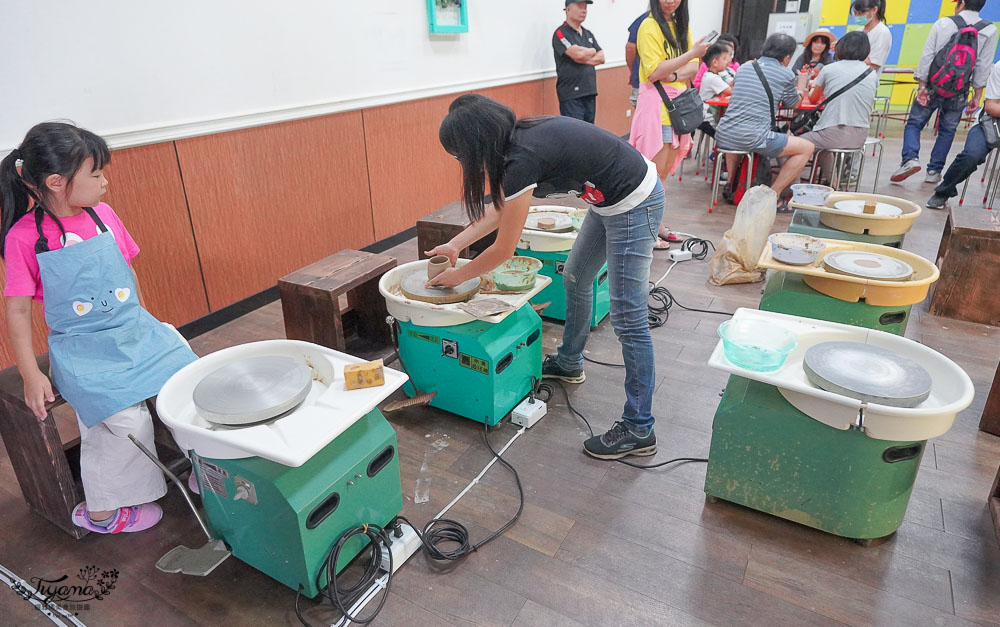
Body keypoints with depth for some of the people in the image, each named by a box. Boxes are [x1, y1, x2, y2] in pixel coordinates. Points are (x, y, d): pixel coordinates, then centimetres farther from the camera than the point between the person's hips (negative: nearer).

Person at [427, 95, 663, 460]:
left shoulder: (522, 160, -25)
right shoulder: (519, 137, 1)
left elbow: (503, 249, -14)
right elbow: (500, 209, 15)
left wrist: (457, 276, 1)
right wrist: (454, 245, 16)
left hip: (633, 205, -10)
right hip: (610, 200, 10)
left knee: (628, 318, -6)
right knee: (576, 278, 24)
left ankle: (639, 430, 6)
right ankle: (569, 362, 46)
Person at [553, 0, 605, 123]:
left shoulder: (588, 34, 19)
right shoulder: (561, 33, -4)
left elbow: (601, 57, 10)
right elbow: (578, 53, -18)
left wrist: (584, 59, -9)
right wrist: (592, 51, 3)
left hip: (590, 92, 7)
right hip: (571, 94, -7)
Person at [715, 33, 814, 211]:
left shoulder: (744, 67, 18)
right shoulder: (786, 74, 3)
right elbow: (793, 105, 20)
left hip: (723, 136, 6)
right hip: (753, 138, -6)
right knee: (807, 148, 9)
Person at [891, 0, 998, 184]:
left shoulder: (943, 23, -3)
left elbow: (927, 56, -7)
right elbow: (983, 66, -1)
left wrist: (922, 84, -3)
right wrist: (977, 95, 4)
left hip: (932, 86, -2)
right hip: (958, 93, 2)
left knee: (914, 124, 6)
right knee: (947, 131, 13)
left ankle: (910, 158, -18)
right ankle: (934, 171, 13)